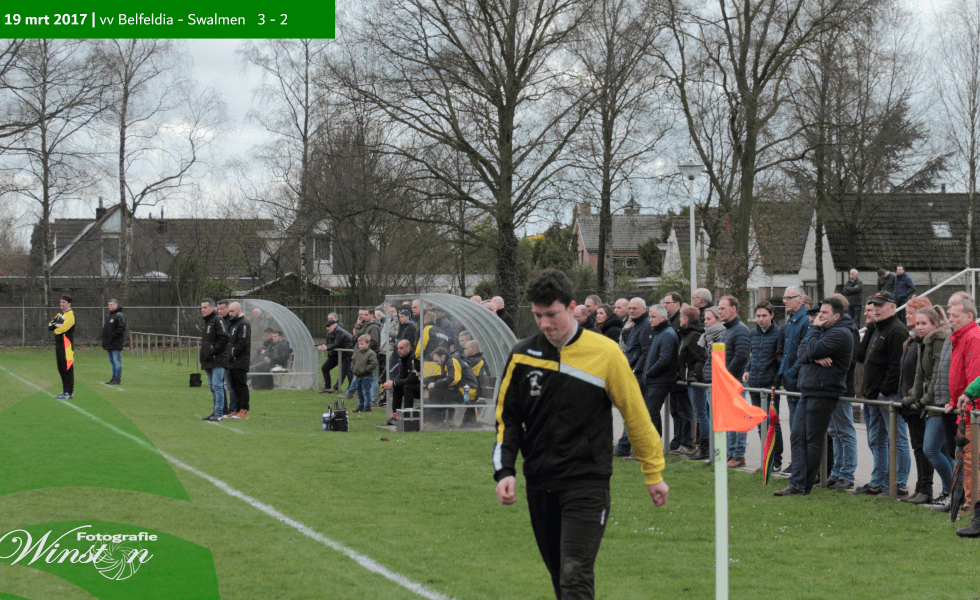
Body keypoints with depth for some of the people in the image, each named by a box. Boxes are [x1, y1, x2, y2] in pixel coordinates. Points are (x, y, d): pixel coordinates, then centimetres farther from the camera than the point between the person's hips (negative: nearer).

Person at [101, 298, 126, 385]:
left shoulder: (119, 315, -8)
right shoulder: (108, 316, 22)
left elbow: (121, 328, -17)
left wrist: (113, 336, -19)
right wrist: (104, 341, 16)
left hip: (116, 343, -10)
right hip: (109, 344, 10)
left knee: (117, 361, -8)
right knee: (112, 362, 12)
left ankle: (117, 379, -8)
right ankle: (114, 378, 17)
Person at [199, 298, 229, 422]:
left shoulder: (218, 321, -10)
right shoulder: (206, 322, 20)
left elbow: (224, 338, -20)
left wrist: (213, 351, -19)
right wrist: (204, 354, 14)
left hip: (217, 361, -10)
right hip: (208, 361, 10)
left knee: (217, 386, -10)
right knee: (212, 387, 12)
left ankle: (219, 413, -10)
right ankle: (216, 411, 18)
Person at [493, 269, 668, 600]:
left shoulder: (604, 353, -7)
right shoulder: (523, 355, 3)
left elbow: (636, 414, 2)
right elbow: (508, 418, 12)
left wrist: (654, 475, 7)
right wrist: (504, 471, -2)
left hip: (587, 483, -4)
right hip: (539, 485, 4)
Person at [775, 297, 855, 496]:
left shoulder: (840, 334, -10)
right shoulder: (823, 330, 19)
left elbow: (813, 350, -21)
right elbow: (802, 352, 8)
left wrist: (815, 328, -6)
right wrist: (816, 357, -13)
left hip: (823, 394, -9)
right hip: (808, 391, 9)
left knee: (813, 440, -3)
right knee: (798, 437, 5)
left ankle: (805, 485, 3)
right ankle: (796, 484, 4)